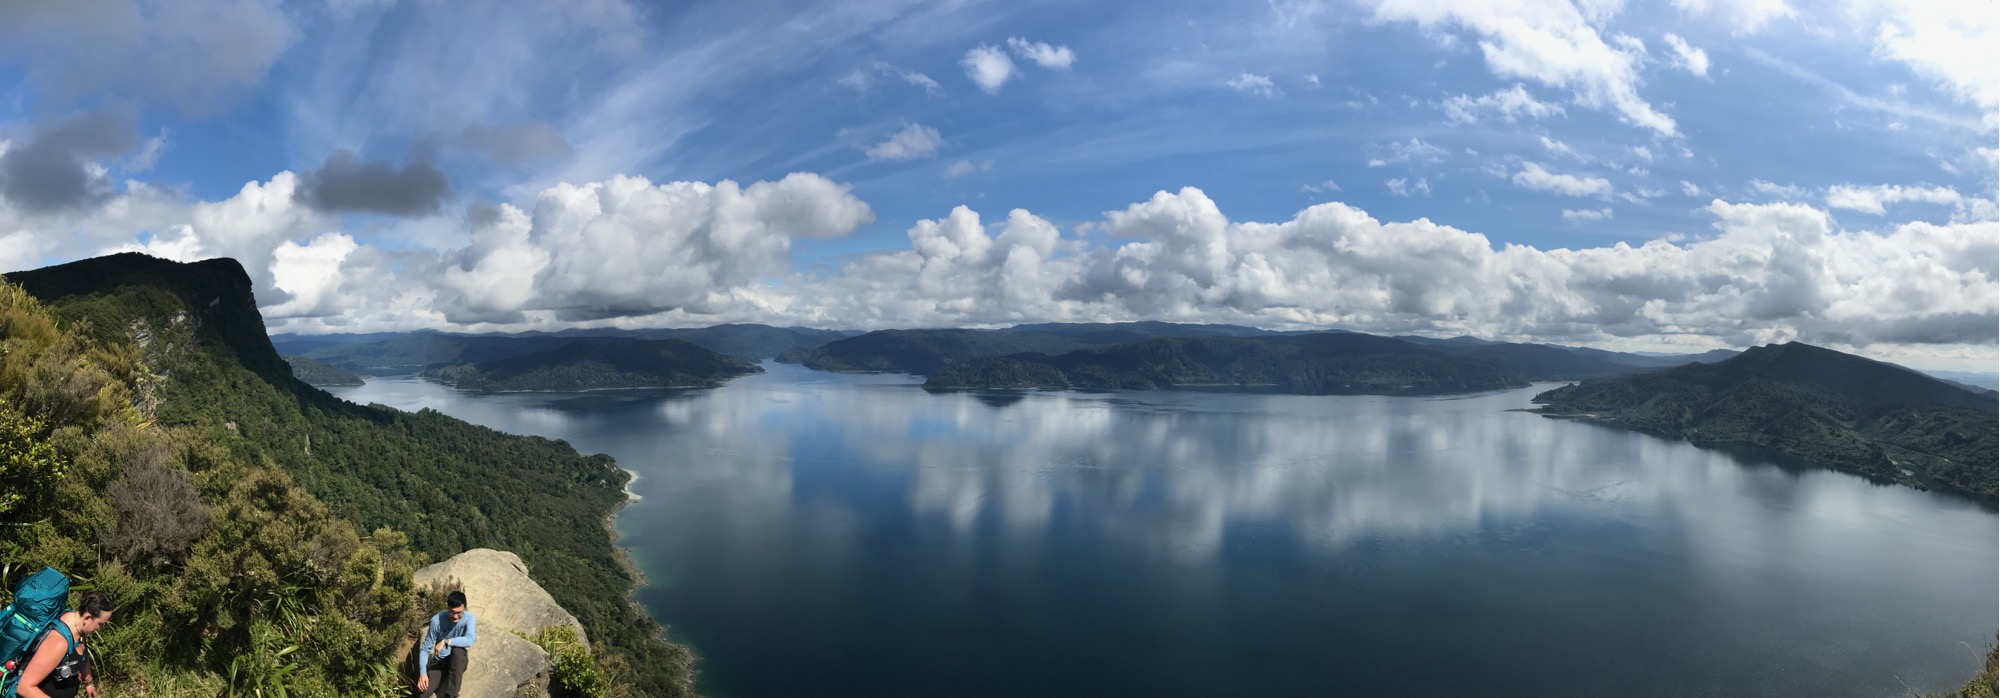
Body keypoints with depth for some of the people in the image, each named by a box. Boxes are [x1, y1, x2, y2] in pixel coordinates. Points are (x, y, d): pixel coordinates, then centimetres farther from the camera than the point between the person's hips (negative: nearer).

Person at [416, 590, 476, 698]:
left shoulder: (469, 618, -17)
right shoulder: (437, 620, -16)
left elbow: (470, 640, -34)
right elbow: (426, 649, -12)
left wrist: (446, 642, -37)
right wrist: (422, 672, -24)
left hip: (457, 662, 0)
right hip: (439, 661, 0)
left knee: (458, 649, -36)